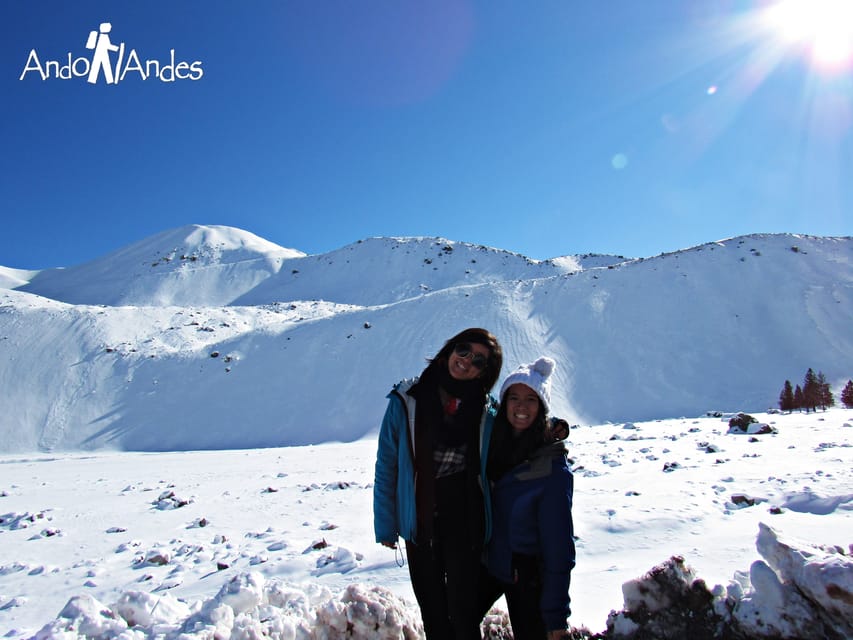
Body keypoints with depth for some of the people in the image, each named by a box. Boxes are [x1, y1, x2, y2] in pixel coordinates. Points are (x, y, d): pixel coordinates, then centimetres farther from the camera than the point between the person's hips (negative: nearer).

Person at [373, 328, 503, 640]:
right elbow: (387, 466, -4)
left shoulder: (488, 411, -6)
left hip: (466, 524, -1)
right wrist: (385, 526, -2)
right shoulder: (406, 401, -9)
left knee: (463, 611, 4)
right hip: (419, 523, 1)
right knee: (432, 612, 17)